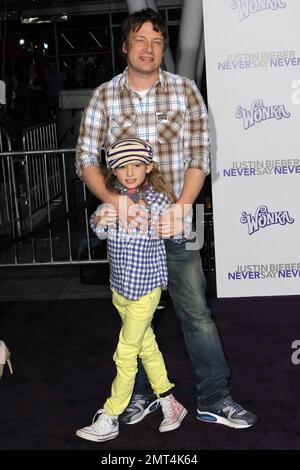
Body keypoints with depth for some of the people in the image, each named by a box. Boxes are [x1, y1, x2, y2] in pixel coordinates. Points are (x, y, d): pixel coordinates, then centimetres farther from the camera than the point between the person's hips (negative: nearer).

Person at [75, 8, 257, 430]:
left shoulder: (185, 91, 0)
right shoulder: (104, 97, 1)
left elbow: (200, 156, -3)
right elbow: (86, 157, 0)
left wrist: (181, 208, -15)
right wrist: (112, 200, -16)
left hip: (175, 220, -1)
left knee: (196, 310, 2)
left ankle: (215, 399, 15)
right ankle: (141, 394, 29)